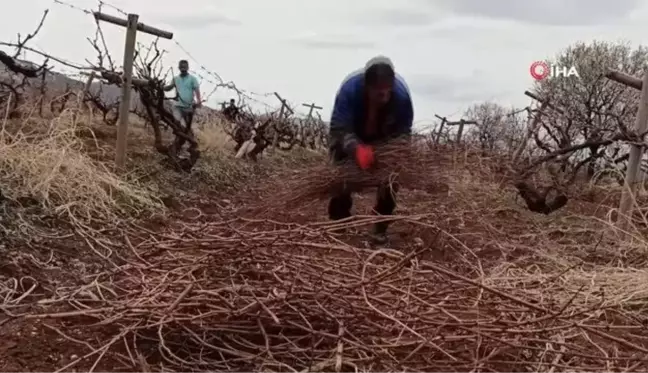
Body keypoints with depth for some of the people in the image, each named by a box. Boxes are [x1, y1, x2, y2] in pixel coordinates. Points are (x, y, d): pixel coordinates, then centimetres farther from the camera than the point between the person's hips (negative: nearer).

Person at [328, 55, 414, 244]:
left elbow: (403, 132, -23)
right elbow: (338, 129, -39)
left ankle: (379, 229, 8)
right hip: (350, 139, -1)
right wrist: (357, 149, -57)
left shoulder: (401, 93, -36)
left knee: (390, 180, -7)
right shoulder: (349, 89, -41)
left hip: (384, 140, 1)